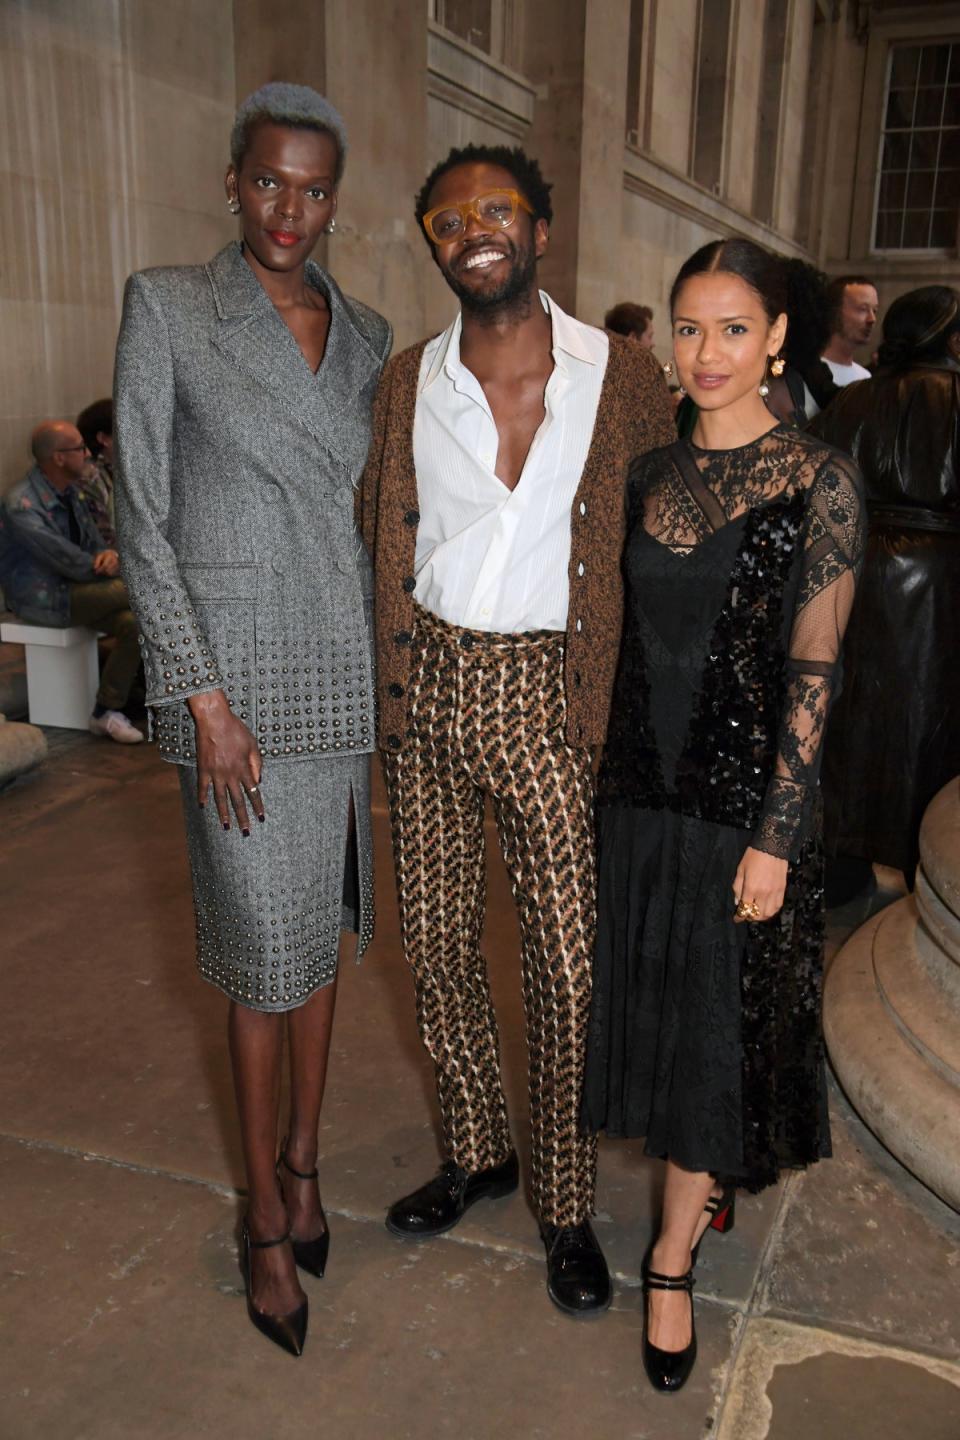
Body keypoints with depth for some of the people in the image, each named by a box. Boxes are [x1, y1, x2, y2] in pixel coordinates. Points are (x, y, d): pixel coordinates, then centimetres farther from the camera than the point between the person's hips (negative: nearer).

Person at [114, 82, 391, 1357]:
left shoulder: (367, 335, 10)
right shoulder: (167, 308, -3)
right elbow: (141, 518, -7)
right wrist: (204, 698, -13)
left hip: (354, 676, 5)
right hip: (243, 678, -4)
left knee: (323, 931, 14)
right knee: (267, 949, 3)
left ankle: (305, 1163, 34)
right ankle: (268, 1215, 23)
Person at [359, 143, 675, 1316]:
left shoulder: (622, 377, -1)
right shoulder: (406, 383, 5)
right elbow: (379, 546, 8)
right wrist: (386, 694, -1)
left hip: (549, 695, -2)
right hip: (429, 690, 3)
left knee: (567, 962, 3)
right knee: (435, 943, 12)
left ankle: (566, 1203, 25)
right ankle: (475, 1151, 36)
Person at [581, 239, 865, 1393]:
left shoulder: (818, 480, -10)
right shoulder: (651, 473, 5)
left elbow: (813, 670, -12)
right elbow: (630, 638, 9)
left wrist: (774, 836, -14)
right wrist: (605, 777, 9)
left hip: (742, 793, -5)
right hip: (640, 783, 5)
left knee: (718, 1022, 7)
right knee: (651, 1001, 16)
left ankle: (672, 1261, 25)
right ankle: (710, 1186, 42)